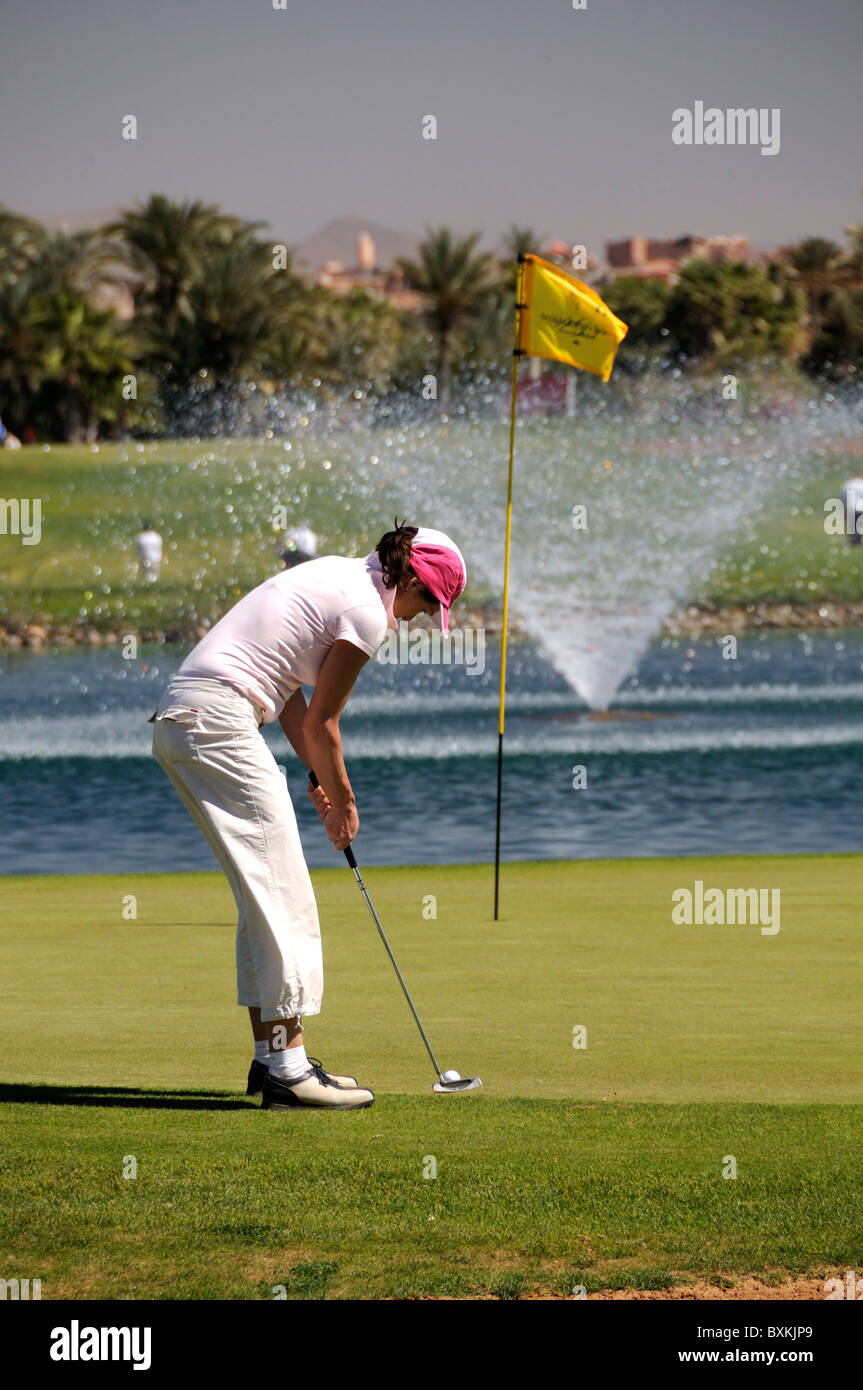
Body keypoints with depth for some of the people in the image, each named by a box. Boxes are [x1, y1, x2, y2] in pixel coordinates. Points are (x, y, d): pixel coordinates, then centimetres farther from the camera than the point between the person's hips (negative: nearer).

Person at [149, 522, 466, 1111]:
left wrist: (320, 779, 16)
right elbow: (322, 723, -3)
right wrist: (343, 800, 12)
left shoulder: (339, 574, 19)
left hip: (183, 718, 10)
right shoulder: (368, 611, -9)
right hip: (218, 723, -10)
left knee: (268, 897, 13)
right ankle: (287, 1068, -8)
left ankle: (273, 1056, 16)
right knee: (282, 894, -7)